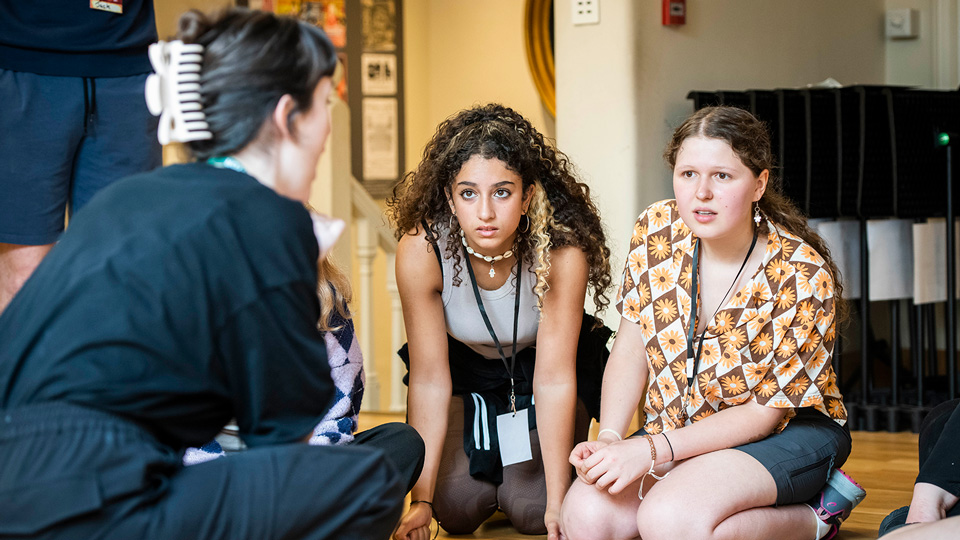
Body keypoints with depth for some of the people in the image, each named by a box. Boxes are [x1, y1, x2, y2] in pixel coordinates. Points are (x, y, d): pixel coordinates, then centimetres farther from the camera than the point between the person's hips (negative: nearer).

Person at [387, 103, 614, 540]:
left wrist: (557, 503, -30)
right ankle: (487, 475, 23)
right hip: (464, 368, 1)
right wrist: (421, 499, -27)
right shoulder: (421, 250, -30)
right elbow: (429, 380, -24)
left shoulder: (562, 252, -32)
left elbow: (553, 379, -28)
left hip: (538, 363, -1)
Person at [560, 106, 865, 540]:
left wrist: (652, 450, -26)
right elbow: (631, 345, 1)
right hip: (684, 430, 6)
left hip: (788, 433, -6)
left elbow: (765, 412, -18)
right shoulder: (657, 231, -8)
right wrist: (609, 438, -16)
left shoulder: (803, 276, -23)